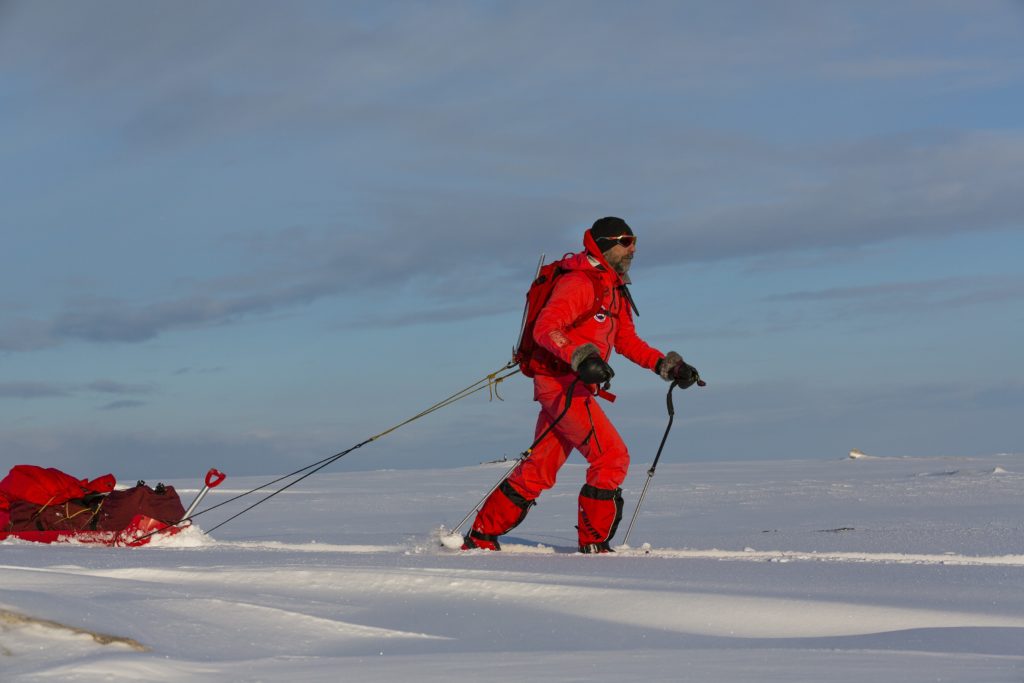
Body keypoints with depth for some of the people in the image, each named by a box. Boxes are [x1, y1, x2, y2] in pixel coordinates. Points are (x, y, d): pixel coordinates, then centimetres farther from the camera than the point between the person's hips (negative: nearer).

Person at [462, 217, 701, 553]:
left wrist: (667, 365, 13)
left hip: (576, 386, 10)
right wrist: (581, 358, -36)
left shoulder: (615, 291, 19)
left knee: (539, 470, 9)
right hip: (561, 383, -10)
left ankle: (482, 535, 14)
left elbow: (627, 341, 24)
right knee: (613, 457, -12)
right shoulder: (579, 283, -13)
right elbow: (545, 328, -23)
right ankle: (594, 542, -3)